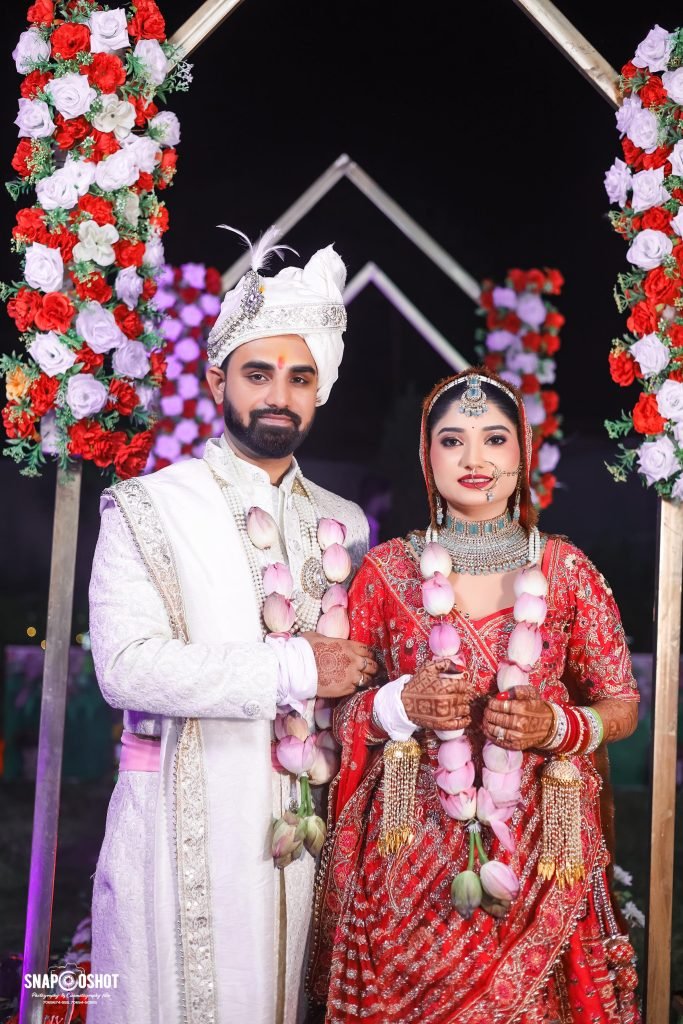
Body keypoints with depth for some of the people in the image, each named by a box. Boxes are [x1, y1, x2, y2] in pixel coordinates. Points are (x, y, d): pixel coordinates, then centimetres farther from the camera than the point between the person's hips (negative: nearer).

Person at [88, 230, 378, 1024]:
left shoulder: (344, 525, 13)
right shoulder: (146, 509, -2)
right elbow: (126, 667, -16)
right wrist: (296, 669, -16)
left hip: (301, 828, 4)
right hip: (181, 825, -4)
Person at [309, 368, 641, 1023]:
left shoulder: (567, 570, 1)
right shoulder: (386, 570, 1)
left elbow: (621, 707, 7)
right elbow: (339, 708, 6)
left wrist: (557, 725, -12)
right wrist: (403, 706, -13)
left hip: (539, 854, 0)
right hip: (410, 849, 0)